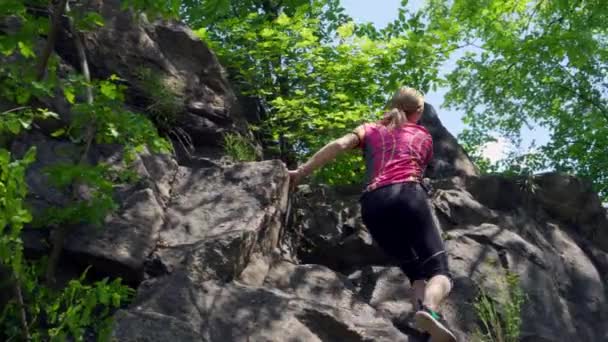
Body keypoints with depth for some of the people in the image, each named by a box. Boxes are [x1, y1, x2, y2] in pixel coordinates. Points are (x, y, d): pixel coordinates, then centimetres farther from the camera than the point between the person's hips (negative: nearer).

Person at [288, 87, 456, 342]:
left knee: (416, 272, 11)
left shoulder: (370, 129, 27)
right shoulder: (424, 136, 28)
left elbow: (340, 144, 8)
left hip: (373, 204, 2)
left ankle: (422, 310, -19)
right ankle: (429, 310, -44)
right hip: (408, 195, -2)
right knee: (439, 270, -9)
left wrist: (302, 171, 7)